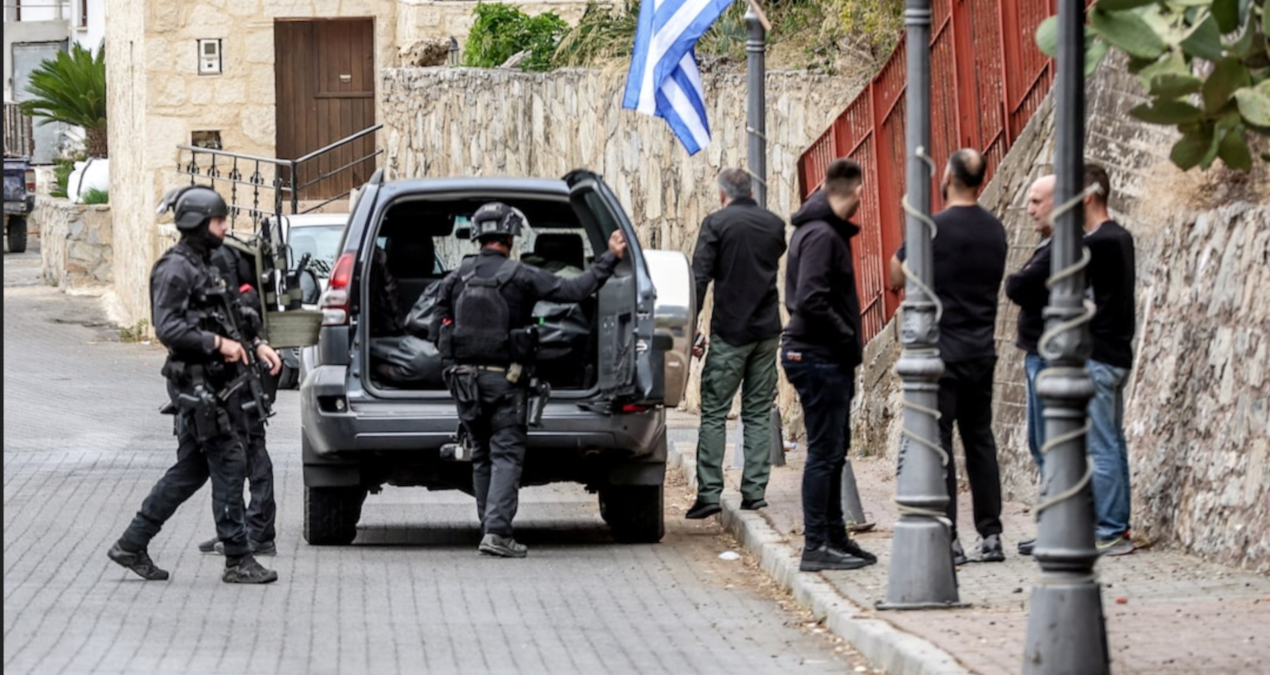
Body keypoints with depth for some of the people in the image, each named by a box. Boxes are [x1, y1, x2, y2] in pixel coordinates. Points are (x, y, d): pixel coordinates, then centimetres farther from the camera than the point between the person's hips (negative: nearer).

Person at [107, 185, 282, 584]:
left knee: (190, 470, 13)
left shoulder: (204, 266, 18)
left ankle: (132, 545, 18)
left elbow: (225, 319, 25)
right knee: (229, 465, -8)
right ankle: (238, 561, -3)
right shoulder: (175, 269, -13)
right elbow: (167, 328, -21)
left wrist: (256, 345, 11)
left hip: (212, 382, 10)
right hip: (194, 383, -10)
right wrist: (218, 343, -22)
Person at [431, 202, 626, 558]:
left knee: (481, 456, 15)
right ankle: (496, 532, -15)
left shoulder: (457, 278, 3)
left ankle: (490, 528, 17)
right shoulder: (521, 277, -9)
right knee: (506, 455, -3)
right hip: (503, 379, -4)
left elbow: (437, 328, 6)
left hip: (464, 377, 4)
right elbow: (574, 290, -10)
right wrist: (610, 258, 0)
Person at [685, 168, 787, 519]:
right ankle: (754, 491, 4)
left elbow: (700, 278, -10)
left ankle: (709, 492, -7)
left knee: (714, 413, -1)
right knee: (758, 414, 8)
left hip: (729, 332, -4)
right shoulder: (775, 224, 7)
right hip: (767, 332, 4)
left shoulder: (716, 223, -6)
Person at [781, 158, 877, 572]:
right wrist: (848, 338, -16)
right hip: (820, 358, -10)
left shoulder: (826, 231, 15)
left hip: (826, 358, 10)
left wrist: (848, 342, 12)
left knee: (832, 451, 16)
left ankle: (834, 536, 23)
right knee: (825, 452, -7)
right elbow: (810, 300, -25)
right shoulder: (822, 236, -16)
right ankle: (816, 546, -5)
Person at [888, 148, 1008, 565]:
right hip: (982, 351, 6)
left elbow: (896, 278, -5)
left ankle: (946, 541, -6)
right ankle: (990, 535, 12)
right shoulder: (995, 230, 6)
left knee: (937, 444, -3)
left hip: (941, 353, -6)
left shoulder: (933, 228, -14)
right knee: (980, 441, 12)